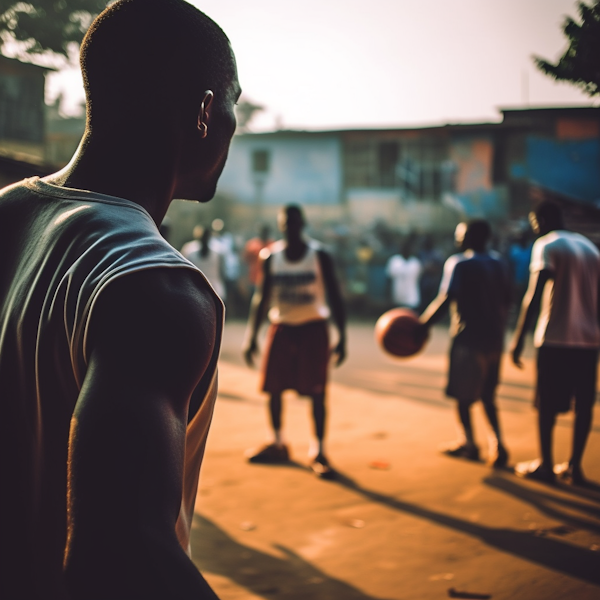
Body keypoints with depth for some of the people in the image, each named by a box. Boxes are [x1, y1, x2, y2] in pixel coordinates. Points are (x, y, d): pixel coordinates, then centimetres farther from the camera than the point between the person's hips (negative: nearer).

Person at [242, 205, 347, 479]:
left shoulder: (319, 256, -7)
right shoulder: (271, 257, 1)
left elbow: (334, 297, -6)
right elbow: (261, 297, 6)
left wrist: (342, 337, -11)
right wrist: (252, 336, 2)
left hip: (313, 328, -3)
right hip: (281, 327, 3)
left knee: (316, 392, -4)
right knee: (273, 388, 7)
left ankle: (319, 453, 4)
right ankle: (277, 445, 25)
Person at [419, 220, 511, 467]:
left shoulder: (458, 263, -10)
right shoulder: (498, 263, 11)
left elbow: (445, 299, -19)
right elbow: (506, 300, 15)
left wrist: (422, 325, -16)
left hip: (468, 338, -7)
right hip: (494, 338, 7)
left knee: (462, 394, 8)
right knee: (487, 395, 16)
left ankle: (469, 443, 17)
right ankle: (498, 444, 5)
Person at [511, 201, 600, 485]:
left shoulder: (546, 245, -5)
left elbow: (534, 294, -15)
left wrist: (519, 337, -16)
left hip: (554, 337, -6)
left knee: (547, 403, 4)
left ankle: (545, 465, 10)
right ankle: (574, 466, 12)